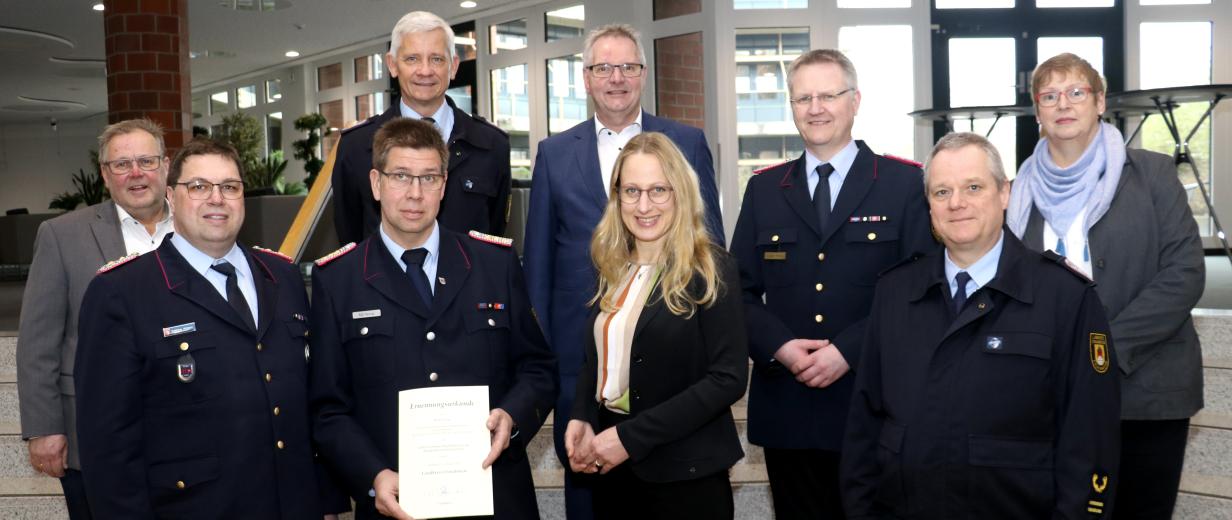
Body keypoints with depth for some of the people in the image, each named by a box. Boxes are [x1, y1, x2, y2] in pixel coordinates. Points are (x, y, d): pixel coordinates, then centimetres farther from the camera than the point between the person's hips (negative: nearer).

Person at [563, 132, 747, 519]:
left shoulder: (710, 269, -11)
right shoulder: (612, 269, 6)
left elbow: (728, 378, -17)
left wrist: (631, 437, -19)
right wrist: (581, 418, -7)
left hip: (683, 474, -5)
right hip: (610, 470, 5)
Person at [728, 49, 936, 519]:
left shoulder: (905, 183, -1)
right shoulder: (763, 189, 9)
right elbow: (741, 290, 8)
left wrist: (848, 350, -15)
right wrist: (779, 347, -9)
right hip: (786, 407, 3)